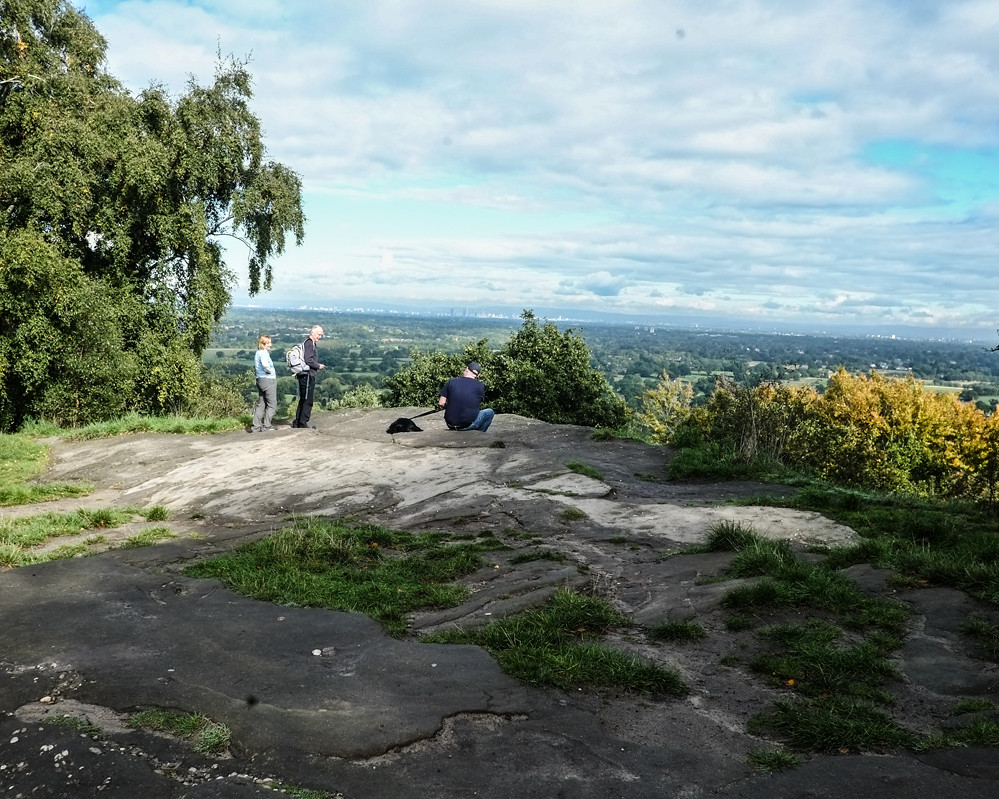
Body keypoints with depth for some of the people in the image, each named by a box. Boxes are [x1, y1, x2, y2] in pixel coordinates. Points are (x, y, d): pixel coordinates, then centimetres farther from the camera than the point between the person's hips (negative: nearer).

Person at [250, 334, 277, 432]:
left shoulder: (257, 353, 15)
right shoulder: (264, 353, -14)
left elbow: (255, 368, 25)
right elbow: (265, 364, -33)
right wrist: (269, 371, -16)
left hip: (260, 380, 9)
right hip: (268, 380, -9)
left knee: (261, 404, 13)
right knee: (272, 405, -1)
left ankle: (256, 426, 13)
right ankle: (266, 427, -1)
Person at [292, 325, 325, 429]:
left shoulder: (309, 343, 19)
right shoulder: (309, 343, -12)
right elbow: (309, 360, -21)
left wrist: (317, 366, 16)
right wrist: (318, 366, -8)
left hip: (303, 376, 10)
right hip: (308, 375, -10)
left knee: (303, 400, 14)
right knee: (308, 400, -6)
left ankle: (297, 422, 18)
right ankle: (303, 423, -5)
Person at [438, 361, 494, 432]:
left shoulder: (451, 382, -2)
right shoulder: (480, 386, -5)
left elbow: (441, 403, 0)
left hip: (450, 424, 3)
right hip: (468, 425, -3)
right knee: (489, 412, 21)